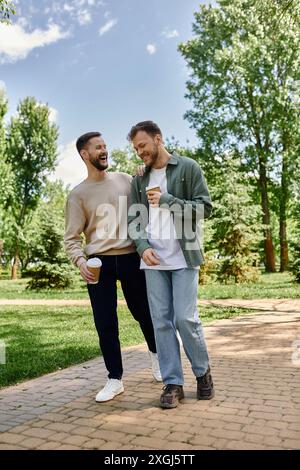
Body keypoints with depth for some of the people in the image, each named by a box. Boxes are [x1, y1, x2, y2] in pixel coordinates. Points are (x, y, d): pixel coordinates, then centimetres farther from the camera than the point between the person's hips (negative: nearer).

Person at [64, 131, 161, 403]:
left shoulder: (125, 180, 8)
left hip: (131, 258, 1)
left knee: (144, 313, 12)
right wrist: (80, 261, -19)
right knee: (105, 324, 2)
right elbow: (72, 238, 0)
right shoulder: (78, 194, 3)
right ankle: (115, 379, 18)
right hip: (99, 263, -1)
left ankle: (155, 353, 40)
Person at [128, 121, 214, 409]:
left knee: (186, 318, -5)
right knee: (161, 321, 2)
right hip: (153, 259, 4)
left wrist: (167, 199, -11)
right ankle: (172, 382, 12)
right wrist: (143, 247, -7)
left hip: (183, 257, -4)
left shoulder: (188, 168, 3)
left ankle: (202, 372, 19)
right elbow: (133, 219, 11)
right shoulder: (139, 180, 15)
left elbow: (205, 207, -3)